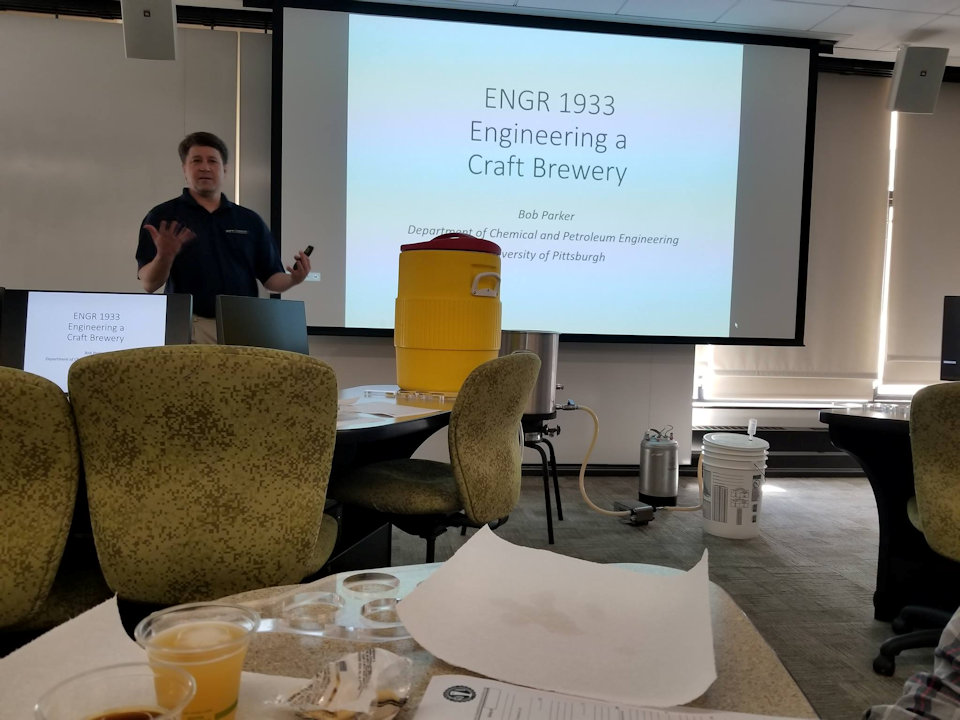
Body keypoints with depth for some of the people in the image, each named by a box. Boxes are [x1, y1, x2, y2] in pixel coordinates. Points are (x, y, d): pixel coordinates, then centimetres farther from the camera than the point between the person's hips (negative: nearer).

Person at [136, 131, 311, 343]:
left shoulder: (250, 221, 12)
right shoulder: (162, 216, 3)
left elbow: (270, 278, 11)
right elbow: (149, 284, -3)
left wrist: (293, 279, -10)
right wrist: (165, 256, -22)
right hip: (189, 326, -2)